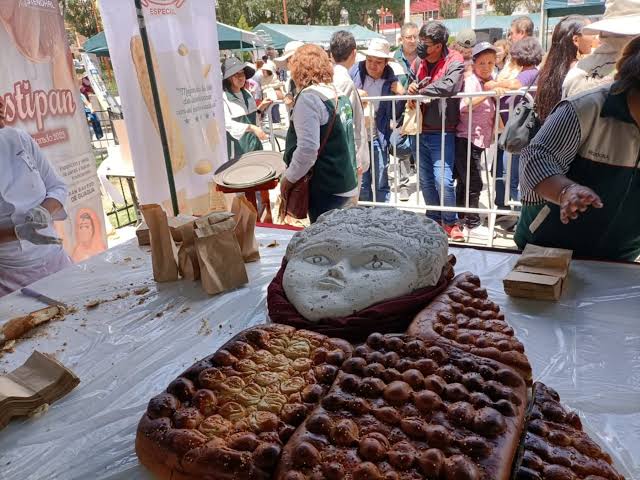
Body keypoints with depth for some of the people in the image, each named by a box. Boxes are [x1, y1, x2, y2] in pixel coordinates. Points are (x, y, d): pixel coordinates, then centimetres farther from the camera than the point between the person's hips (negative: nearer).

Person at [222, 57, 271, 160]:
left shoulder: (247, 94, 13)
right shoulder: (223, 97, -11)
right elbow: (227, 124, -23)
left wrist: (260, 108, 6)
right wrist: (251, 128, -33)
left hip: (254, 145, 7)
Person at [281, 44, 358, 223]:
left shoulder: (308, 97, -16)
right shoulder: (338, 94, 10)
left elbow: (308, 148, -23)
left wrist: (289, 177, -11)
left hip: (326, 187, -9)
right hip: (346, 181, 9)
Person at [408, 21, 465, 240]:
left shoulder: (454, 62, -9)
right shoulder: (419, 63, 9)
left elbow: (449, 86, -28)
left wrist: (420, 90, -15)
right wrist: (411, 89, -3)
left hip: (442, 132, -6)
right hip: (421, 131, 6)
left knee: (443, 180, -11)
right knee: (425, 180, 11)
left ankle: (451, 222, 9)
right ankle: (434, 219, 27)